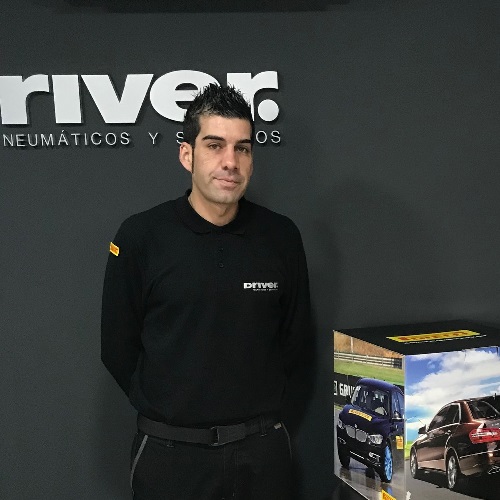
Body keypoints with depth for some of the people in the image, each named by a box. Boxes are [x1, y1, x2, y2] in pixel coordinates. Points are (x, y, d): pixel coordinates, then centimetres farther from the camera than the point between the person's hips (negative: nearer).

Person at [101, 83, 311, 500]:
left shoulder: (282, 236, -3)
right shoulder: (141, 236, -10)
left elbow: (294, 335, 7)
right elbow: (118, 348, -2)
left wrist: (256, 404, 3)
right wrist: (170, 407, 1)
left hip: (263, 449, 2)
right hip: (171, 452, -1)